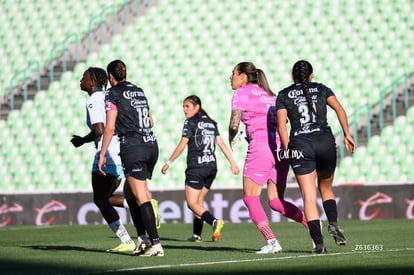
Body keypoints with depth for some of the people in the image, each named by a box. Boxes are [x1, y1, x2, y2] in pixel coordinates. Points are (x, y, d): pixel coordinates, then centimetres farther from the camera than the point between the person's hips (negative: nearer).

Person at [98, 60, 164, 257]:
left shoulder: (113, 94, -3)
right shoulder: (139, 91, 17)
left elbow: (109, 127, -9)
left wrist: (102, 155, -6)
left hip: (132, 148, -7)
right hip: (151, 145, 7)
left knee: (142, 197, -8)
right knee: (130, 192, 19)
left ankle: (156, 244, -16)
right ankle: (142, 239, 12)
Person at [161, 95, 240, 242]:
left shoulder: (191, 122, -4)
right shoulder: (211, 123, 14)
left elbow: (181, 146, -7)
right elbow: (221, 144, 11)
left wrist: (168, 163, -2)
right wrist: (233, 163, 10)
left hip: (196, 168, -7)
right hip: (212, 167, 7)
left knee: (192, 203, -6)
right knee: (199, 202, 15)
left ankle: (214, 222, -27)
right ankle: (196, 235, 13)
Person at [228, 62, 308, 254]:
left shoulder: (242, 93, 3)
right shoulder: (269, 95, 25)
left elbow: (234, 124, -6)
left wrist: (232, 141, 14)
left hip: (261, 146, -7)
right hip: (281, 148, 7)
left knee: (250, 198, 1)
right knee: (276, 202, 9)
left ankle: (271, 241, -13)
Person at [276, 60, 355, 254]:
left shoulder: (284, 95, 11)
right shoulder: (321, 89, 15)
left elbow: (281, 125, 0)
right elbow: (339, 109, 1)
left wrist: (286, 149, 2)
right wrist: (347, 134, 2)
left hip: (300, 145, -1)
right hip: (325, 141, 2)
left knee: (309, 197, -2)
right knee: (326, 188, 23)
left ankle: (318, 243, -12)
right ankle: (333, 223, -2)